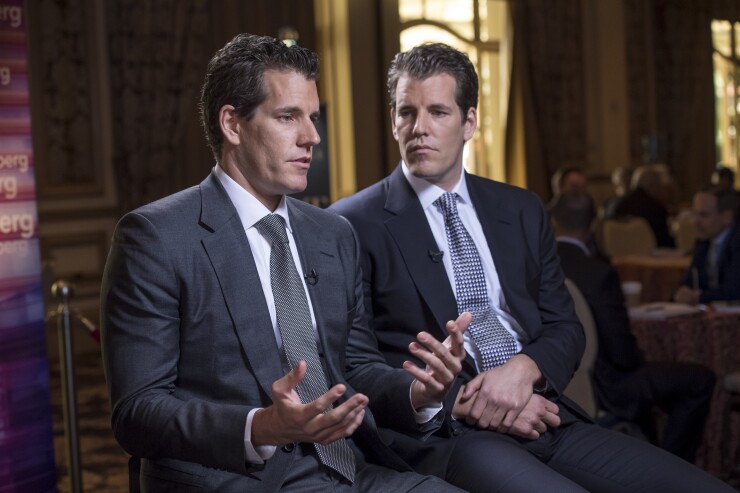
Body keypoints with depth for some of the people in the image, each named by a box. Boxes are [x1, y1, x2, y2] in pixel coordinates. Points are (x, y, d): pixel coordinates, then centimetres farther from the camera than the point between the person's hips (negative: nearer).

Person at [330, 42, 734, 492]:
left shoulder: (522, 211, 17)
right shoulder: (354, 224, 1)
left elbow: (564, 328, 15)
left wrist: (525, 368, -7)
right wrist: (459, 402, -14)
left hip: (545, 419, 5)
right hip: (442, 436, -5)